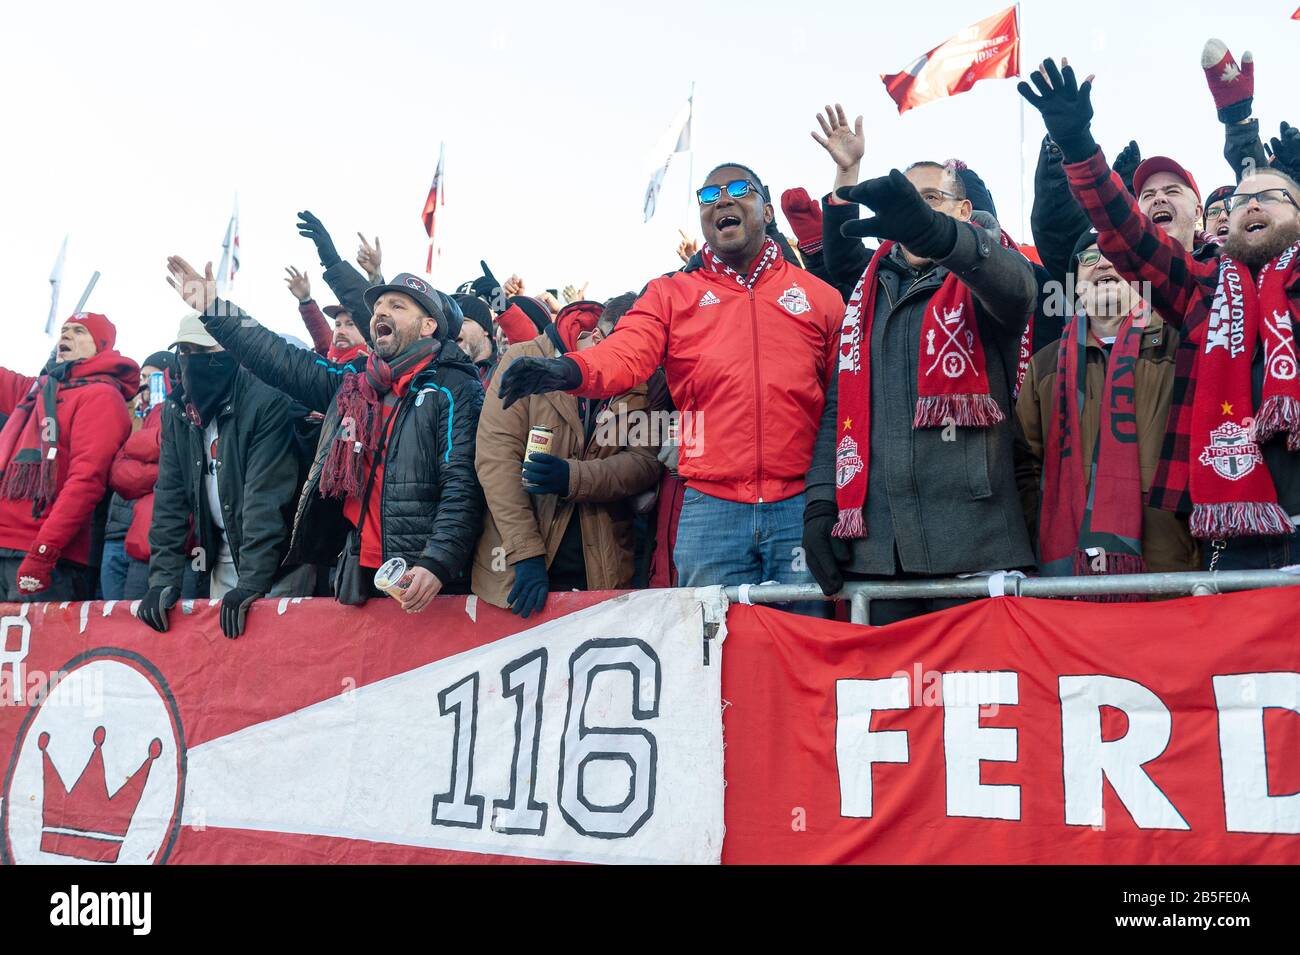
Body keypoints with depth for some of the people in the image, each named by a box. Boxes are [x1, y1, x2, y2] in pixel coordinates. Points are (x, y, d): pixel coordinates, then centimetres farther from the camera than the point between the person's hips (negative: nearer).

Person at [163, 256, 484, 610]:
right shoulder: (351, 381, 15)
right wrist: (213, 310, 14)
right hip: (355, 572, 6)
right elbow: (282, 361, 17)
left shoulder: (454, 389, -5)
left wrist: (438, 563, -26)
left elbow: (462, 485, -15)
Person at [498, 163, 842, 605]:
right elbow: (625, 354, -9)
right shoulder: (671, 294, 10)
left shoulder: (818, 295, 12)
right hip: (710, 510, 0)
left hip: (801, 507, 0)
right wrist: (568, 369, -31)